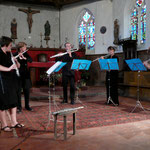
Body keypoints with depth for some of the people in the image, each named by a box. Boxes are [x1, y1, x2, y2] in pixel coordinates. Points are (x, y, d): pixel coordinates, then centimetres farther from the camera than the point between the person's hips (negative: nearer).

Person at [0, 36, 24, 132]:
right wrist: (8, 68, -35)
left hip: (10, 80, 8)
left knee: (13, 101, 11)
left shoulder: (9, 54, 12)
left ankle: (14, 122, 21)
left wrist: (16, 61, -3)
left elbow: (18, 66, 16)